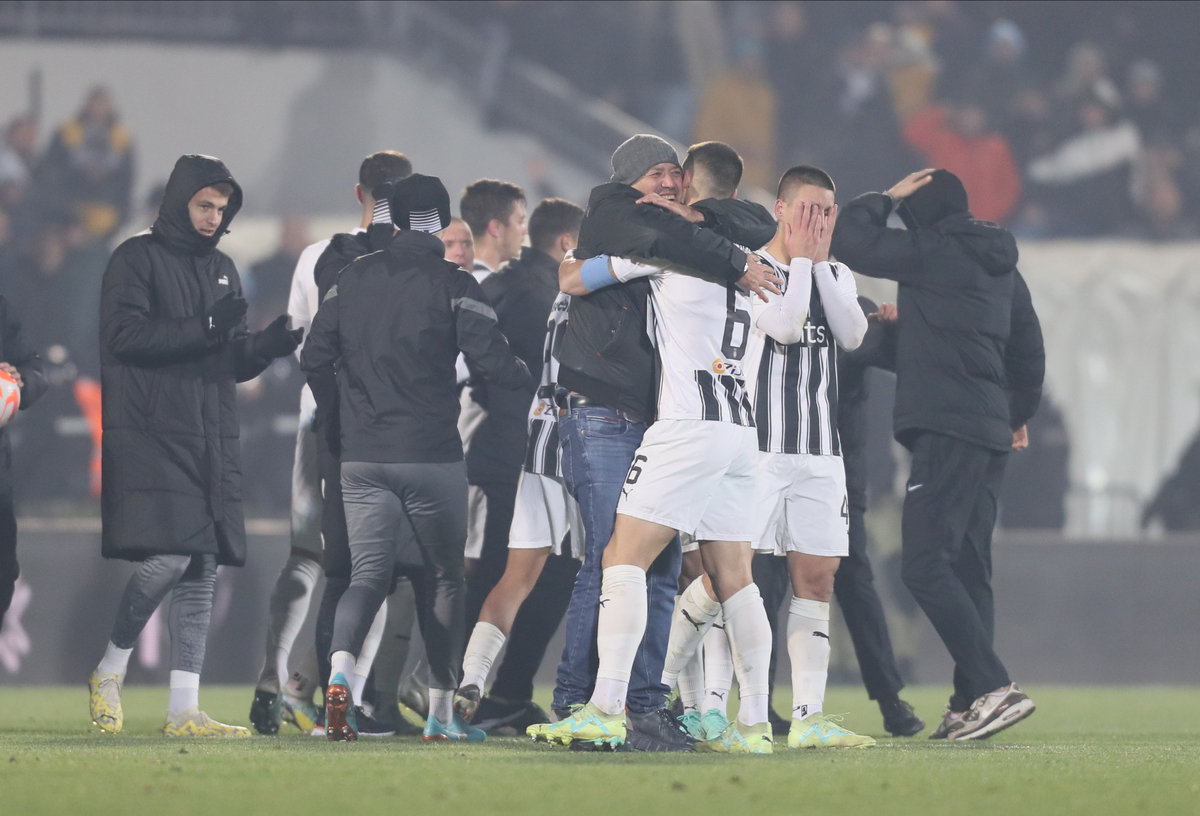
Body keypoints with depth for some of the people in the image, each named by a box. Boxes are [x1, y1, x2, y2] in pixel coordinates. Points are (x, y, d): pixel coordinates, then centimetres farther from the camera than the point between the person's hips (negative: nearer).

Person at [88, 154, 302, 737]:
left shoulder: (222, 269, 20)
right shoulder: (138, 260, -1)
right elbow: (124, 334, -14)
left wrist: (272, 341, -1)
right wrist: (205, 327, -19)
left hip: (212, 443, 7)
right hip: (151, 436, -7)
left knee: (202, 571, 2)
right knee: (168, 557, -17)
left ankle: (184, 710, 3)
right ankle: (109, 672, 4)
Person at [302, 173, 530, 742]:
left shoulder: (353, 278, 7)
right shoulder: (454, 284, -6)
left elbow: (315, 359, 9)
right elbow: (493, 363, -12)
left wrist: (337, 421, 23)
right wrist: (525, 373, 11)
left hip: (361, 459, 3)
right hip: (432, 458, -3)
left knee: (368, 573, 3)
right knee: (445, 576, 11)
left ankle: (339, 670, -26)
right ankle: (441, 712, 13)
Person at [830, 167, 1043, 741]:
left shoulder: (933, 255, -7)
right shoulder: (999, 266, 17)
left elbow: (848, 240, -8)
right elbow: (1030, 347, 25)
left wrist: (886, 198, 8)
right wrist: (1019, 415, 37)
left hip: (946, 429, -9)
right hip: (990, 433, 9)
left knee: (925, 566, -13)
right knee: (969, 570, 10)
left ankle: (995, 688, -23)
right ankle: (971, 704, 6)